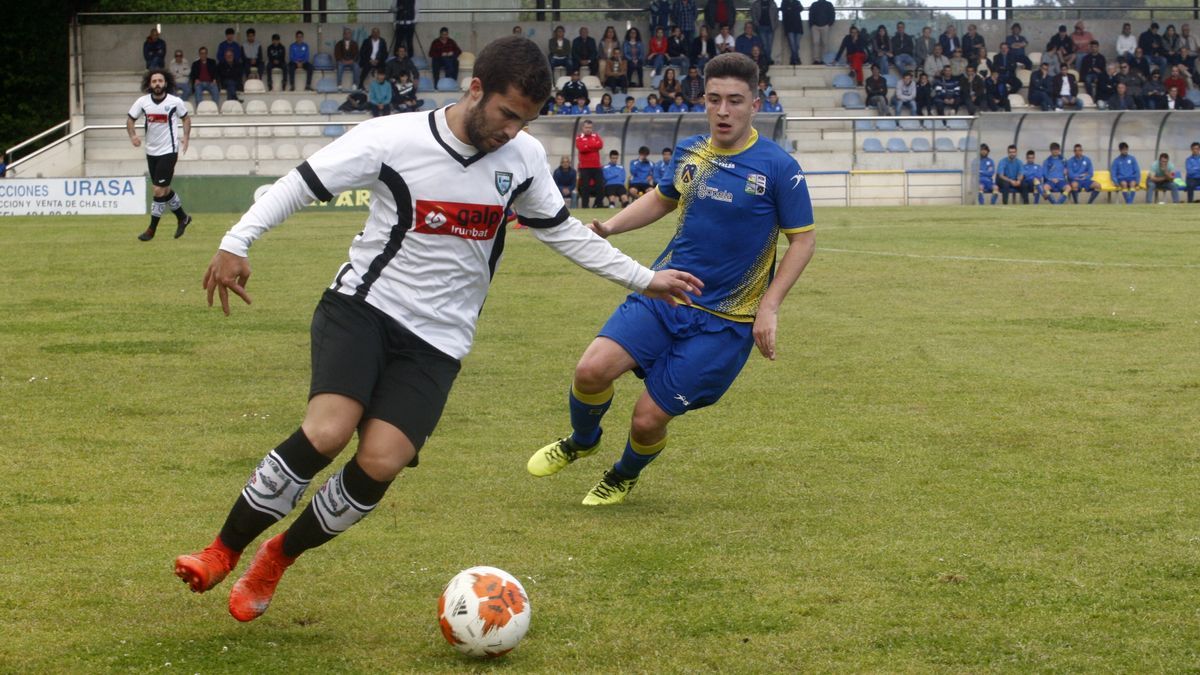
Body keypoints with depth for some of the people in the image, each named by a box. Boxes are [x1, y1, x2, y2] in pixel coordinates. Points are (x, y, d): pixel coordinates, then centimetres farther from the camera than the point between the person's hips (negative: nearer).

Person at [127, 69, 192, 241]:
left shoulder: (175, 102, -10)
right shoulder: (142, 101, -5)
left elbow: (186, 118, 7)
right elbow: (130, 120, 4)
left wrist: (185, 137, -7)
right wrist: (133, 135, -15)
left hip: (169, 151, -4)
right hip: (151, 151, 4)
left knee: (159, 190, -8)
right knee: (164, 189, 15)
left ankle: (152, 229, 1)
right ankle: (182, 217, 35)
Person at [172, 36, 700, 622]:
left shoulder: (524, 158, 2)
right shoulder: (393, 139, -12)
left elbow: (561, 231, 17)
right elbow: (302, 182, -7)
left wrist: (642, 279, 18)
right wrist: (236, 243, -16)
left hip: (437, 341, 3)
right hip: (362, 307, -3)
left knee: (380, 464, -16)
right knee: (327, 431, -27)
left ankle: (277, 559, 8)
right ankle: (222, 552, -9)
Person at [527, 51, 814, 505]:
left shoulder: (778, 167, -11)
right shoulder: (689, 152, 4)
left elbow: (802, 239, -4)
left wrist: (768, 307, -11)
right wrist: (609, 227, 8)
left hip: (724, 321, -4)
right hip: (664, 294, 4)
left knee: (648, 419, -6)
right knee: (592, 369, -17)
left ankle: (625, 475, 32)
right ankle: (581, 441, 18)